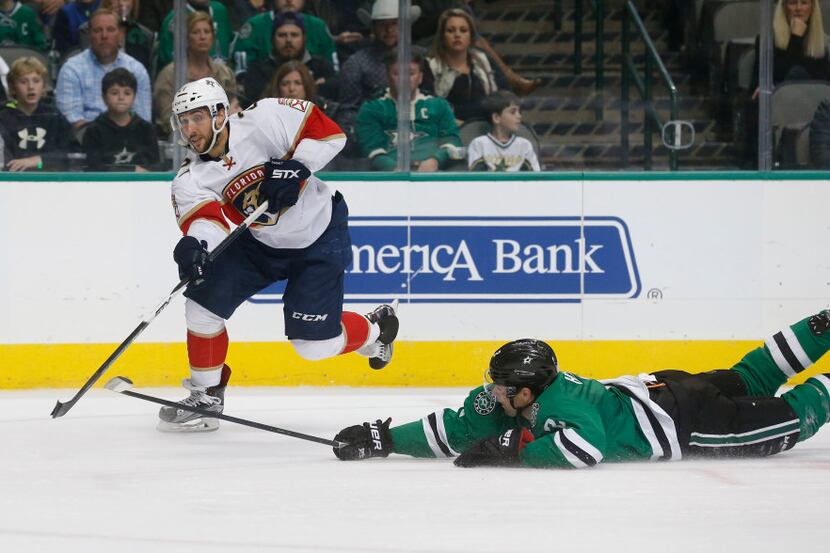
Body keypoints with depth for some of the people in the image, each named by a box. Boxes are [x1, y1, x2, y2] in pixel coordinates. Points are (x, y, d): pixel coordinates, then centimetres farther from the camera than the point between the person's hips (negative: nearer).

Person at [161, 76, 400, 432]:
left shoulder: (262, 120, -24)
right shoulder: (189, 180, -13)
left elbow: (329, 133, -21)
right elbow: (206, 219, -30)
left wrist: (297, 166, -35)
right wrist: (195, 244, -53)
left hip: (319, 238, -5)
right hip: (258, 242, 5)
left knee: (314, 343, -5)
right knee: (204, 301, -11)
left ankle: (376, 329, 27)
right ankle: (206, 396, 5)